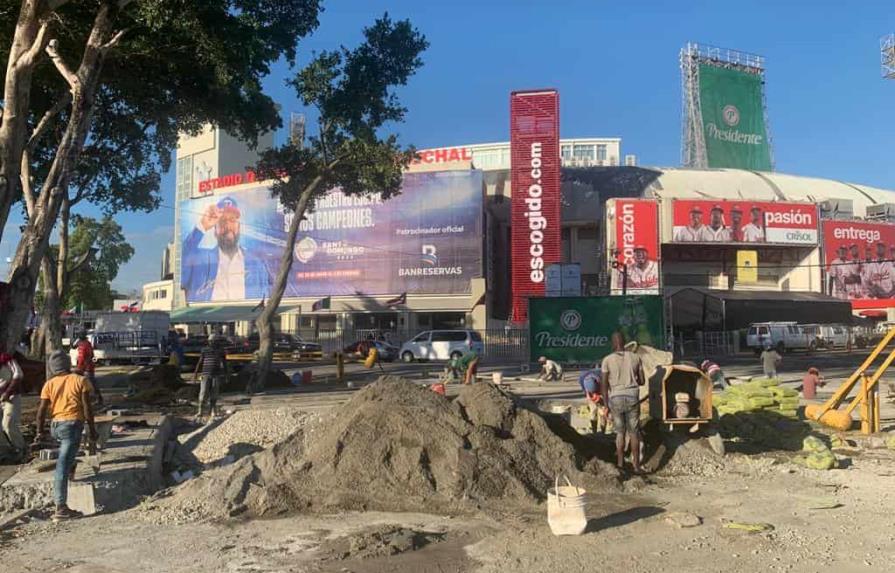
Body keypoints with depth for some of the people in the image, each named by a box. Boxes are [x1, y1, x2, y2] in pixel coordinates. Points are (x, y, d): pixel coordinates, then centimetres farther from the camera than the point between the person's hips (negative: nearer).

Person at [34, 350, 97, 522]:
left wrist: (40, 432, 10)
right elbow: (87, 407, -4)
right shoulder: (80, 380, 0)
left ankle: (69, 468, 47)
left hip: (55, 426, 5)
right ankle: (61, 508, -11)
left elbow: (42, 409, 2)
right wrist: (92, 429, 2)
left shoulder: (49, 384, 8)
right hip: (72, 424, -5)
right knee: (62, 466, -9)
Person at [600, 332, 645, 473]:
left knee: (620, 432, 14)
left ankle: (620, 463, 15)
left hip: (616, 399, -1)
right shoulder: (635, 358, 2)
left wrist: (606, 404, 2)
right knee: (634, 432, 11)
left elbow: (603, 385, -6)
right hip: (632, 398, 1)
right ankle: (636, 465, 10)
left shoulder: (607, 360, -5)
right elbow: (642, 381, 8)